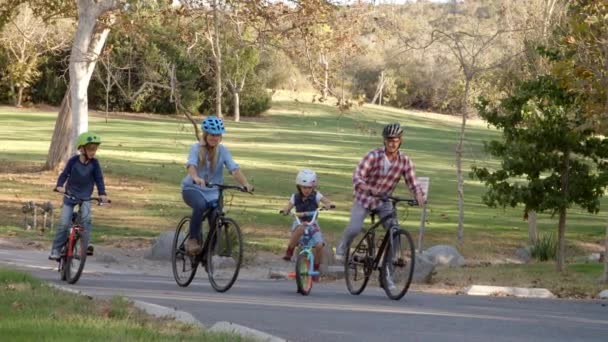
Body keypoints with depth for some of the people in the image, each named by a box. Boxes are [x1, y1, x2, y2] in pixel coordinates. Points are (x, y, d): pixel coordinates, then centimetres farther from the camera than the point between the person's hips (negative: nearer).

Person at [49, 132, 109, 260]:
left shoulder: (94, 163, -10)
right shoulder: (73, 161, -14)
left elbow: (99, 179, -10)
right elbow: (64, 174, -14)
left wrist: (102, 194, -24)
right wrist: (60, 186, -32)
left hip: (85, 197, 1)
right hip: (70, 195, -1)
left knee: (86, 218, -25)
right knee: (64, 223, -8)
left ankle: (85, 245, -19)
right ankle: (56, 250, 3)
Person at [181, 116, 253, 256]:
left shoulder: (223, 151, -2)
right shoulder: (196, 148, -8)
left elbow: (234, 169, -15)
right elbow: (191, 165, -27)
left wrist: (245, 184, -33)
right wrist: (196, 178, -50)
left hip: (212, 191, 3)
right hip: (193, 188, -3)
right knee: (200, 205, -35)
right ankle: (193, 239, -22)